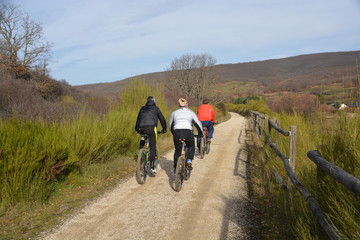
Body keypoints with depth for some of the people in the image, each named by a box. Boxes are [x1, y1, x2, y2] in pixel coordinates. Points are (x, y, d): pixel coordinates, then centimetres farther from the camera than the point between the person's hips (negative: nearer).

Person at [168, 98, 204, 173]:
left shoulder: (174, 113, 20)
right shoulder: (191, 112, 17)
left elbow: (170, 125, 28)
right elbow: (198, 124, 19)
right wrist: (201, 133, 34)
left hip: (177, 132, 1)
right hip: (188, 132, -1)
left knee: (177, 150, 21)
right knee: (191, 147, 27)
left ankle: (176, 168, 21)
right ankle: (189, 159, 5)